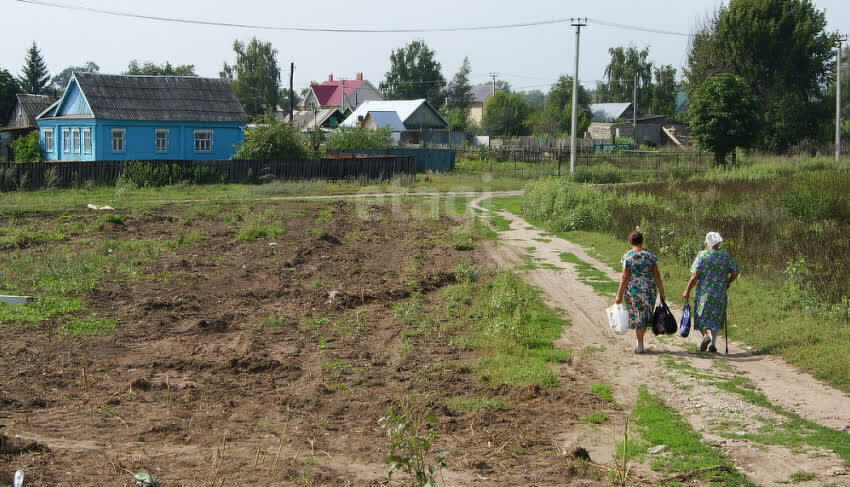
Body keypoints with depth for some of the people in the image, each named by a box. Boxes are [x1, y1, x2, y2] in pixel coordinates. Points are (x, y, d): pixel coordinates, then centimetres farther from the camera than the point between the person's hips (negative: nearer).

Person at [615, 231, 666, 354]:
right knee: (646, 315, 17)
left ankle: (640, 345, 7)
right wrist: (661, 292, 8)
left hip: (633, 290, -3)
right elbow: (656, 275, 0)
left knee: (637, 316, 7)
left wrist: (619, 296, -7)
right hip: (649, 289, 3)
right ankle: (639, 341, 25)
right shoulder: (650, 255, -1)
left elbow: (625, 278, -12)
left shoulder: (627, 257, -10)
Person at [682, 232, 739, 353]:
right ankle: (713, 343, 6)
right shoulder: (726, 256, 2)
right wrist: (727, 283, 21)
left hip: (703, 292, -2)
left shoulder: (702, 255, -7)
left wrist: (687, 290, -4)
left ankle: (705, 335, -12)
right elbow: (735, 272, 3)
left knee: (701, 316, 12)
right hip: (720, 293, 2)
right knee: (716, 317, 12)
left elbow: (695, 276, -11)